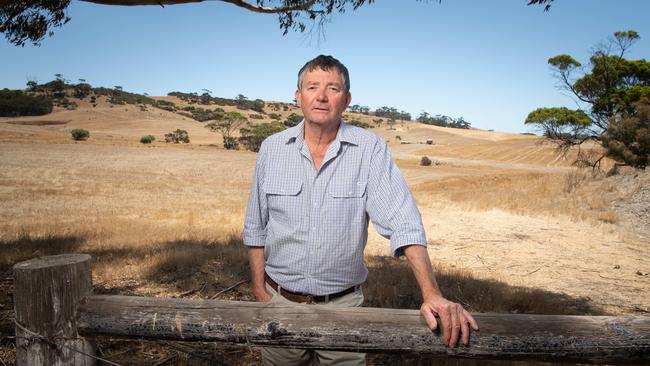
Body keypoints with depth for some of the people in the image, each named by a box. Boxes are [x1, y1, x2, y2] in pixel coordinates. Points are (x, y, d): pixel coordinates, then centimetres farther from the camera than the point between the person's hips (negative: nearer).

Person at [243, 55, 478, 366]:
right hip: (280, 300, 2)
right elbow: (256, 228, 4)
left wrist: (432, 295, -27)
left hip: (343, 304, -2)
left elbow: (402, 222, -18)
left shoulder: (370, 149, -10)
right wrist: (259, 292, 1)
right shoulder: (271, 149, -2)